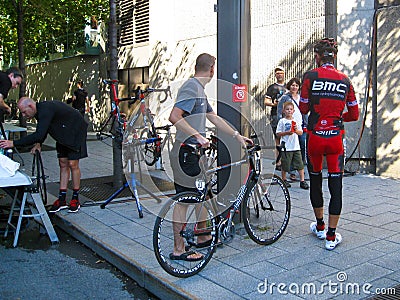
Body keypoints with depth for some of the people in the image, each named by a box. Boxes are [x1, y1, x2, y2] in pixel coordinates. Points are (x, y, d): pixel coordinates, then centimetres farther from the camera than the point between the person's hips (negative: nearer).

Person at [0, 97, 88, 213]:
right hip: (63, 135, 9)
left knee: (73, 164, -8)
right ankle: (62, 200, 9)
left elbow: (39, 135, -41)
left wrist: (14, 143, -40)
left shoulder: (46, 111, -32)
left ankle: (75, 199, 3)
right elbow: (42, 131, 14)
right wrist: (38, 143, -5)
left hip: (75, 132, -9)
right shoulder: (40, 111, -3)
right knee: (63, 164, 6)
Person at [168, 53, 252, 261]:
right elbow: (174, 117, -24)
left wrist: (237, 136, 23)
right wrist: (198, 136, -27)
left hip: (194, 152, 10)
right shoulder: (191, 87, -14)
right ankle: (178, 250, 6)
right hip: (186, 152, -10)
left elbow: (214, 118, 23)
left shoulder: (199, 89, 18)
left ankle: (202, 237, 33)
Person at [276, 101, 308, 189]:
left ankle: (302, 181, 8)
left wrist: (296, 130, -12)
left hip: (296, 146, 3)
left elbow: (301, 133, 8)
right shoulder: (282, 121, 0)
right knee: (285, 165, 4)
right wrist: (287, 133, -16)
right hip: (286, 147, -3)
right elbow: (278, 133, -3)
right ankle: (284, 180, 21)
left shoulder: (296, 121, 10)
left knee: (300, 164, 2)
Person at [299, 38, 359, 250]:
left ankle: (320, 227, 32)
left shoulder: (310, 76, -4)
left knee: (315, 180, 17)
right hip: (336, 137, 1)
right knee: (336, 184, 5)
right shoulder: (345, 80, 5)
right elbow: (354, 114, 8)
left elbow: (303, 108, -1)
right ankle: (331, 236, 8)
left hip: (315, 136, -1)